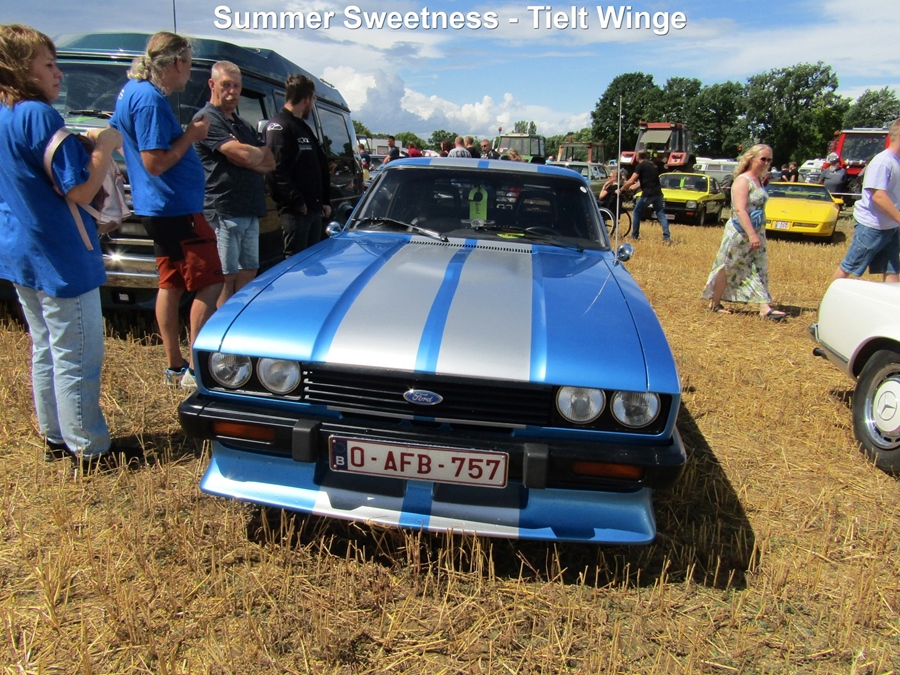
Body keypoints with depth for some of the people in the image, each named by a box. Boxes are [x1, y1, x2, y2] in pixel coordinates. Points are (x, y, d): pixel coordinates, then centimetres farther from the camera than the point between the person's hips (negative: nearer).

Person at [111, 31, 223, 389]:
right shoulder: (151, 99, -19)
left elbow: (116, 135, 26)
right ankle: (195, 368, -2)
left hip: (157, 207, 11)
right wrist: (192, 134, -13)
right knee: (208, 284, -5)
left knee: (171, 282, 14)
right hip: (176, 207, -11)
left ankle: (174, 365, 21)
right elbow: (155, 163, -23)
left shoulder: (131, 90, 13)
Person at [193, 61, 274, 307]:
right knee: (225, 280, -7)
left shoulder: (243, 126, 23)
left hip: (250, 213, 8)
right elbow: (244, 155, -17)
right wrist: (260, 153, 5)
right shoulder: (206, 119, -5)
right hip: (222, 213, -8)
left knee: (248, 275, 8)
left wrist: (250, 157, -6)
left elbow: (270, 163, 14)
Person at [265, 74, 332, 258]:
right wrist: (297, 201, -21)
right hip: (294, 209, -9)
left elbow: (321, 167, 20)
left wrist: (325, 201, 13)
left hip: (314, 208, 9)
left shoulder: (303, 127, 21)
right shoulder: (279, 126, -9)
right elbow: (277, 169, -20)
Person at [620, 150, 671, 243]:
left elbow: (631, 181, -11)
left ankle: (635, 236, 16)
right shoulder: (653, 165, 21)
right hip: (658, 193, 6)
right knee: (661, 214, 7)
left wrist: (622, 188, 5)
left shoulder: (641, 166, -3)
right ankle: (667, 237, -5)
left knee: (637, 213, 13)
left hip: (647, 194, -6)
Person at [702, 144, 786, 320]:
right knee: (728, 268, 3)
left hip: (756, 232, 9)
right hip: (740, 232, -9)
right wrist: (752, 235, -30)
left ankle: (765, 308, 1)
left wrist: (757, 234, 16)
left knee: (760, 269, 3)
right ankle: (715, 304, 16)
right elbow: (739, 209, -24)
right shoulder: (743, 181, -14)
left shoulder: (758, 180, 12)